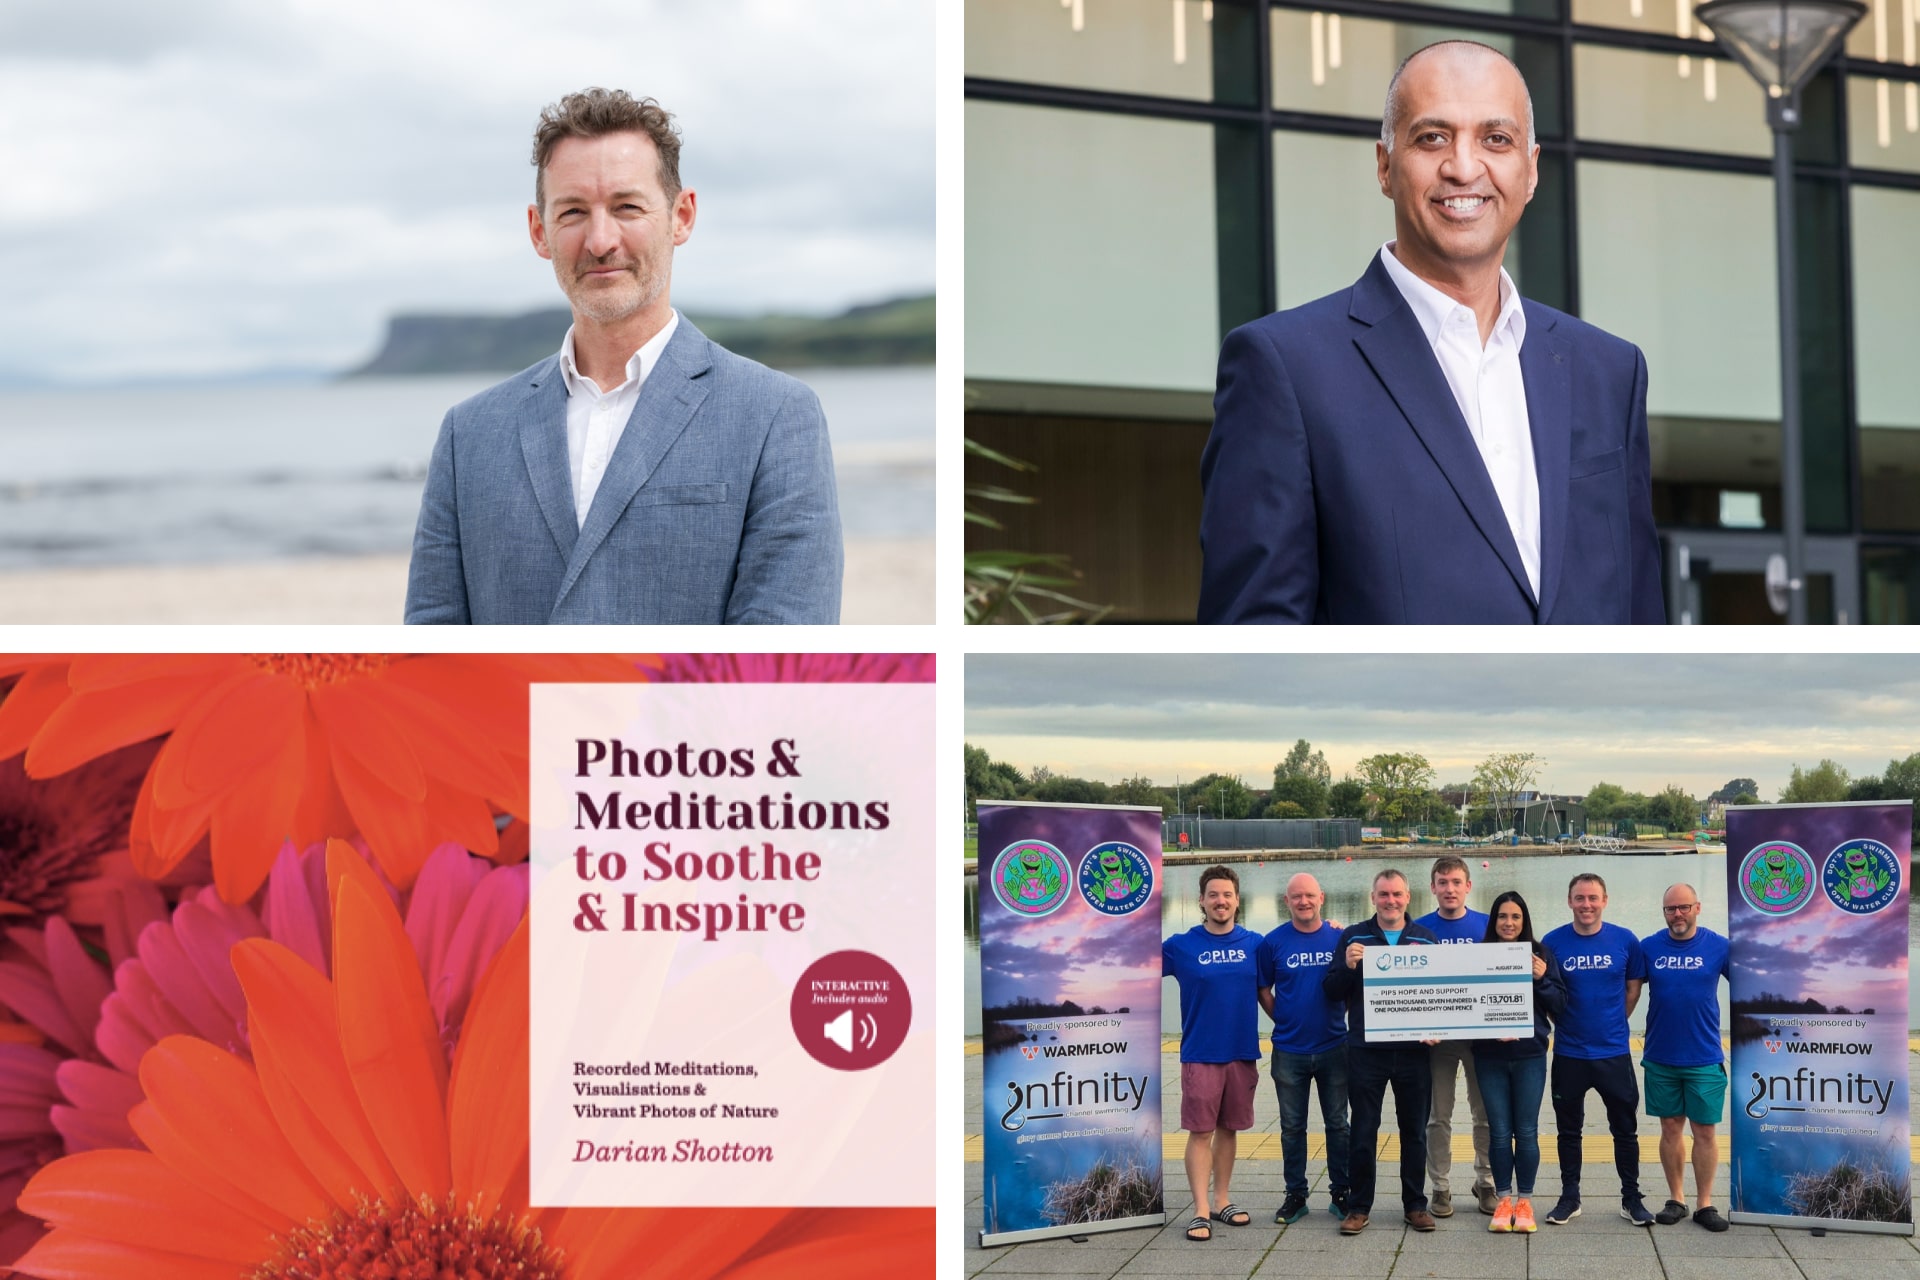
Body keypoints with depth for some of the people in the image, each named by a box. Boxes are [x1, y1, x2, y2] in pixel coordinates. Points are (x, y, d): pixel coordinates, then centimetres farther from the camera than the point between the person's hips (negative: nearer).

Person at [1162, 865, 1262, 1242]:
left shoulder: (1254, 944, 3)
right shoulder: (1181, 946, -4)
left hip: (1242, 1052, 3)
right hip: (1200, 1053, -3)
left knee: (1229, 1128, 12)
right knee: (1200, 1131, -2)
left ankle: (1223, 1201, 22)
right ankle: (1201, 1211, 0)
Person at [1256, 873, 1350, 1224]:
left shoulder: (1340, 938, -1)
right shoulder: (1273, 942, -2)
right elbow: (1263, 990, 6)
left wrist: (1342, 1018, -2)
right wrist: (1284, 1021, 0)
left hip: (1334, 1048, 0)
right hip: (1289, 1051, 0)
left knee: (1337, 1123, 8)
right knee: (1292, 1127, 7)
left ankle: (1341, 1193, 18)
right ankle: (1295, 1195, 17)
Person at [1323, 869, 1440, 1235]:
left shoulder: (1425, 939, 6)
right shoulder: (1353, 937, 3)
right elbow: (1331, 991, 1)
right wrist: (1348, 966, -17)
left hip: (1414, 1050, 1)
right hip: (1366, 1050, -1)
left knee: (1415, 1130, 9)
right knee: (1362, 1131, 3)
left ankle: (1415, 1204, 18)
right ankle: (1359, 1207, 11)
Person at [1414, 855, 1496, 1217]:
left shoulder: (1487, 927, 1)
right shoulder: (1419, 929, 0)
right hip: (1436, 1036, 0)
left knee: (1486, 1115, 8)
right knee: (1438, 1117, 6)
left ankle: (1486, 1182, 21)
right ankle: (1439, 1187, 15)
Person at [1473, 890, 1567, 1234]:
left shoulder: (1540, 954, 1)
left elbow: (1560, 1007, 1)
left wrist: (1542, 979, -14)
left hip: (1530, 1055, 0)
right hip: (1490, 1056, 0)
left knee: (1526, 1131, 4)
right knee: (1500, 1132, 5)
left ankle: (1525, 1201, 14)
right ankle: (1503, 1200, 16)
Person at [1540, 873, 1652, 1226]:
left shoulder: (1625, 941, -4)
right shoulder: (1553, 942, -5)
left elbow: (1632, 989, 8)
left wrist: (1611, 1023, 5)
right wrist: (1566, 1023, -5)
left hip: (1614, 1051, 0)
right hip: (1569, 1053, 0)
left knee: (1624, 1129, 8)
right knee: (1569, 1130, 10)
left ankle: (1631, 1198, 19)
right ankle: (1569, 1197, 22)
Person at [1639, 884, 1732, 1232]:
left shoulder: (1719, 947, -4)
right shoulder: (1649, 947, 0)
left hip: (1704, 1058, -1)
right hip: (1660, 1057, 2)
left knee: (1705, 1130, 2)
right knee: (1670, 1128, 9)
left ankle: (1705, 1203, 11)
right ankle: (1675, 1199, 19)